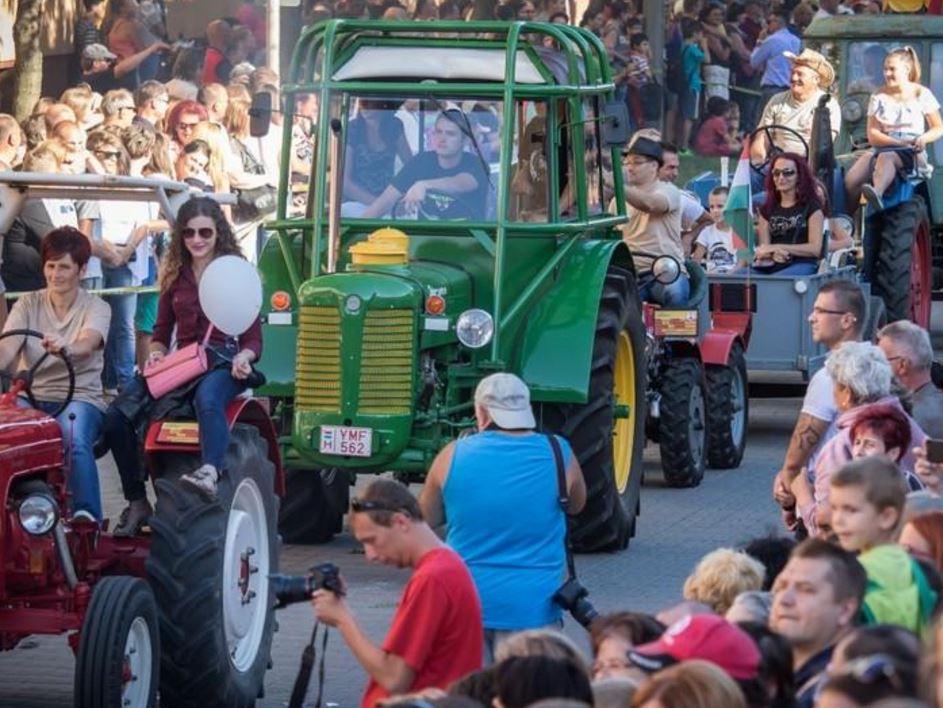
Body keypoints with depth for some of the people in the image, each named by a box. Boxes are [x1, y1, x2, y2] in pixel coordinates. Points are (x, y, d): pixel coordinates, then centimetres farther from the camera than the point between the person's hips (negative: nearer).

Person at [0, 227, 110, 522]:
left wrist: (66, 348, -47)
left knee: (75, 441, -36)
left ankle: (86, 516, -33)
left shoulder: (96, 308, 2)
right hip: (30, 397, 2)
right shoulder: (28, 304, 10)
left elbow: (87, 343, -22)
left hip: (79, 397, -2)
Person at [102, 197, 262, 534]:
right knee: (116, 417, -21)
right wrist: (156, 352, -2)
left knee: (207, 399, -44)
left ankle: (210, 473, -70)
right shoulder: (174, 276, 17)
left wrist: (244, 357, -18)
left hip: (224, 364, -4)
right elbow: (161, 333, 22)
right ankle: (136, 502, -11)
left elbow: (253, 338, 5)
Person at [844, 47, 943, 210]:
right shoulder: (879, 97, 14)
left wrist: (923, 139, -16)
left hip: (913, 154, -4)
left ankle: (877, 194, -72)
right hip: (883, 148, 4)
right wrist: (899, 142, -12)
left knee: (886, 157, -43)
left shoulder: (921, 94, 8)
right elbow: (873, 136, 5)